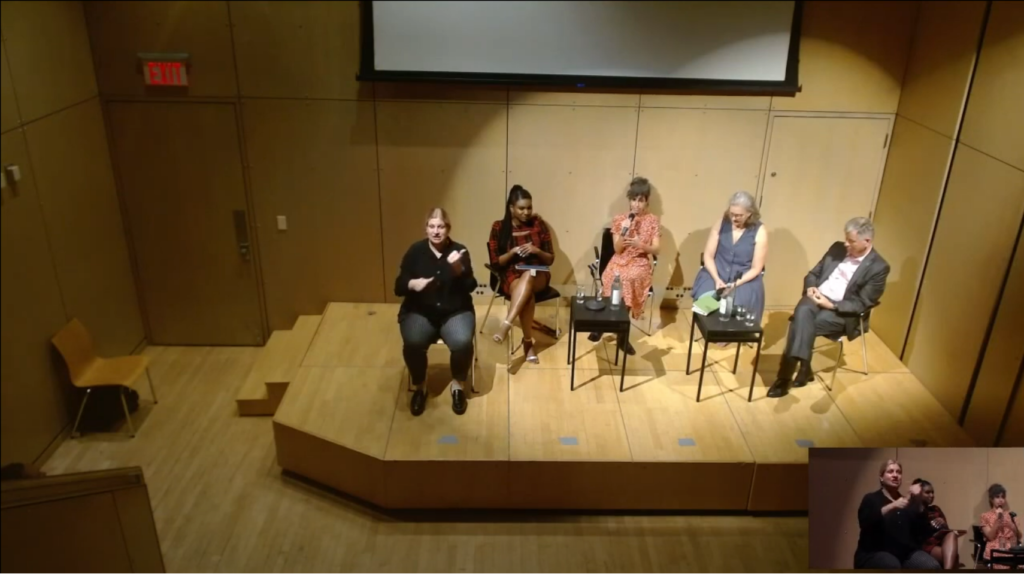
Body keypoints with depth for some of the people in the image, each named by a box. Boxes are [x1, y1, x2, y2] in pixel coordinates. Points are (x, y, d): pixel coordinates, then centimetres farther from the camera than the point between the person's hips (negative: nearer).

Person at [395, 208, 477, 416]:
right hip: (419, 312, 0)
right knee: (413, 343, -30)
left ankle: (458, 385, 0)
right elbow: (398, 287, -2)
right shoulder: (415, 251, -1)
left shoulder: (459, 251, -1)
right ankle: (419, 387, -1)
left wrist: (458, 268, -25)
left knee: (462, 342, -30)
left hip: (455, 311, 0)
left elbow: (470, 286, -8)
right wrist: (412, 284, -24)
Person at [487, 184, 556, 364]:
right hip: (510, 276, -1)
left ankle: (506, 325, -46)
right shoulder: (499, 227, -1)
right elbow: (495, 263, -1)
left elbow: (550, 259, 5)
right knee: (526, 292, -37)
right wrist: (512, 252, -19)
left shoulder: (539, 224, 3)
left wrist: (537, 251, -16)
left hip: (537, 275, 1)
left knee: (528, 275, -38)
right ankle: (528, 341, -30)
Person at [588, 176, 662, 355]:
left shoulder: (653, 221, 4)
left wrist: (639, 244, -18)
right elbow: (617, 249, 1)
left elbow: (656, 250, 0)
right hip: (620, 261, 1)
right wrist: (624, 233, -17)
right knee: (616, 279, -32)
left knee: (629, 278, -33)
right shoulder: (619, 219, 4)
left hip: (641, 264, -1)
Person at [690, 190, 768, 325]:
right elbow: (708, 256, 0)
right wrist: (717, 279, -16)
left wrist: (735, 284, -19)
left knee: (736, 306, -30)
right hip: (716, 275, 2)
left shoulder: (759, 232, -6)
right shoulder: (721, 224, 0)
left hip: (744, 280, -1)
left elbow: (756, 268, -5)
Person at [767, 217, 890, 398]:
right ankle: (802, 367, -32)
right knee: (803, 311, -33)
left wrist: (831, 304, -19)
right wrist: (811, 287, -6)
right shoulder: (838, 248, 11)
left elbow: (862, 304, -8)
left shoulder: (879, 267, -5)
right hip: (817, 297, 4)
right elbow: (813, 273, 17)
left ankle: (787, 373, -22)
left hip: (841, 312, -4)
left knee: (801, 325, -30)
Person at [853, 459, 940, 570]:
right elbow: (865, 522, -15)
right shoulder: (871, 499, 7)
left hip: (907, 552, 5)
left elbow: (922, 529, 5)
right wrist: (892, 506, -24)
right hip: (876, 553, -4)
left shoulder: (907, 502, 20)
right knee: (892, 567, -37)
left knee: (932, 567, -26)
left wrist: (918, 502, -8)